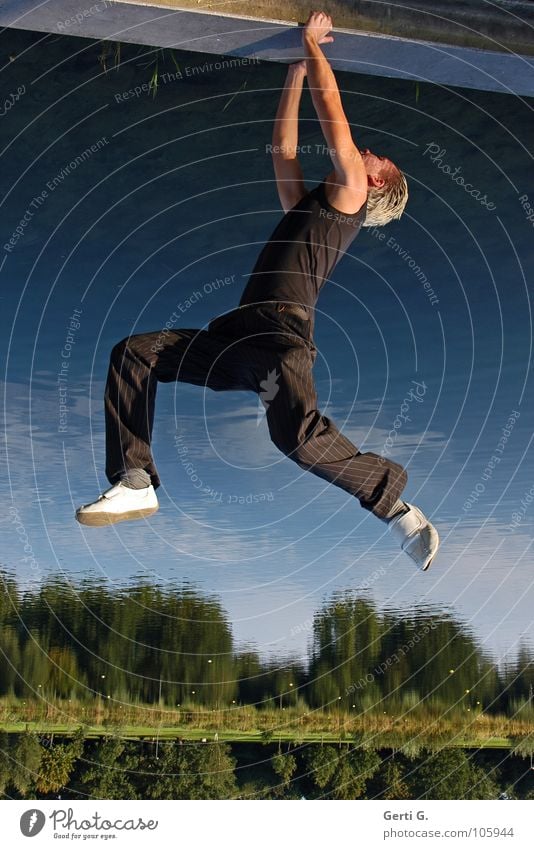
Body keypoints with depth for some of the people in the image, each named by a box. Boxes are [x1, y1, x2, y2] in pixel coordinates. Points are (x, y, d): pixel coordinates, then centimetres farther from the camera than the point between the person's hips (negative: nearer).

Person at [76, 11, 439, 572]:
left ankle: (398, 509, -16)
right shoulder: (305, 207, 29)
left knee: (298, 432, -34)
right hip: (239, 338, 9)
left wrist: (312, 43, 19)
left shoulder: (348, 192, 9)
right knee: (135, 353, -1)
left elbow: (332, 114, 8)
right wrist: (297, 66, 38)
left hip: (283, 337, -9)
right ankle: (135, 482, -6)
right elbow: (283, 149, 36)